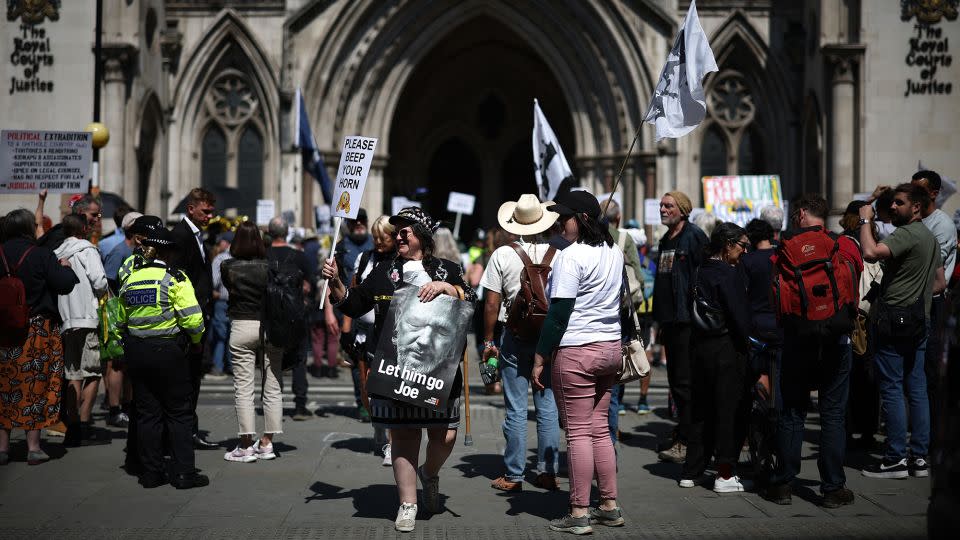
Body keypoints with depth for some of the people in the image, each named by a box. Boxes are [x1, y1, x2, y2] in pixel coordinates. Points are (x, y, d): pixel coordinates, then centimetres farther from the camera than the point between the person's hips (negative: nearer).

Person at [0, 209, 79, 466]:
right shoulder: (42, 255, -12)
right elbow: (64, 284, -14)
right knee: (35, 387, 5)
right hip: (38, 329, -3)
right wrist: (66, 268, 4)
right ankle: (33, 447, 9)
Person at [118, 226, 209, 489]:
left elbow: (122, 319, 11)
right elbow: (192, 318, -16)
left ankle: (151, 473, 13)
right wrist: (196, 341, 1)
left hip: (135, 349, 5)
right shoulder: (174, 278, -9)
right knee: (179, 412, 4)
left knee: (147, 412, 10)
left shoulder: (130, 279, 7)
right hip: (168, 350, -5)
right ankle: (184, 473, 4)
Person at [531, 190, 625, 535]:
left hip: (575, 351, -8)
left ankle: (579, 514, 3)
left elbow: (558, 312, -15)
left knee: (578, 432, -2)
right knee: (599, 429, 14)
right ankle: (610, 507, 19)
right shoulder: (614, 252, 11)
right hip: (610, 348, 8)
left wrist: (540, 358, -11)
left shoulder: (571, 255, -14)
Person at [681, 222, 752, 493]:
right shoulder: (728, 273, -14)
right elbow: (739, 315, -17)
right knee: (728, 410, 1)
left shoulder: (701, 271, 10)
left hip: (700, 346, 8)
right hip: (727, 348, -8)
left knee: (701, 409, 14)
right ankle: (725, 475, 5)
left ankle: (692, 471, 19)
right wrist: (745, 345, -1)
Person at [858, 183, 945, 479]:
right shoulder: (931, 237, 18)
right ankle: (919, 457, 13)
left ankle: (896, 458, -2)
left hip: (894, 319, -9)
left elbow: (871, 252, -29)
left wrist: (865, 220, -16)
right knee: (917, 389, 10)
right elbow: (940, 283, 23)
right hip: (919, 321, 9)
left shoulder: (907, 233, -14)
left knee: (891, 389, -5)